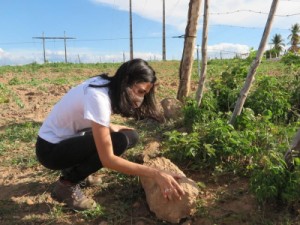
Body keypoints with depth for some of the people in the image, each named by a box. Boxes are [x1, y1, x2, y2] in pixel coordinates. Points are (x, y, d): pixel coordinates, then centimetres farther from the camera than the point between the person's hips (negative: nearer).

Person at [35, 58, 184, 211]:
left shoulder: (108, 86, -5)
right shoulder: (98, 97, -31)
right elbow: (107, 159, -32)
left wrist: (110, 127, -7)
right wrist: (155, 174, -33)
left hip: (69, 138, 8)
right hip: (50, 148, -8)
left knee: (130, 135, -4)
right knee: (119, 142, -27)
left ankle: (76, 169, 10)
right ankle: (67, 184, -9)